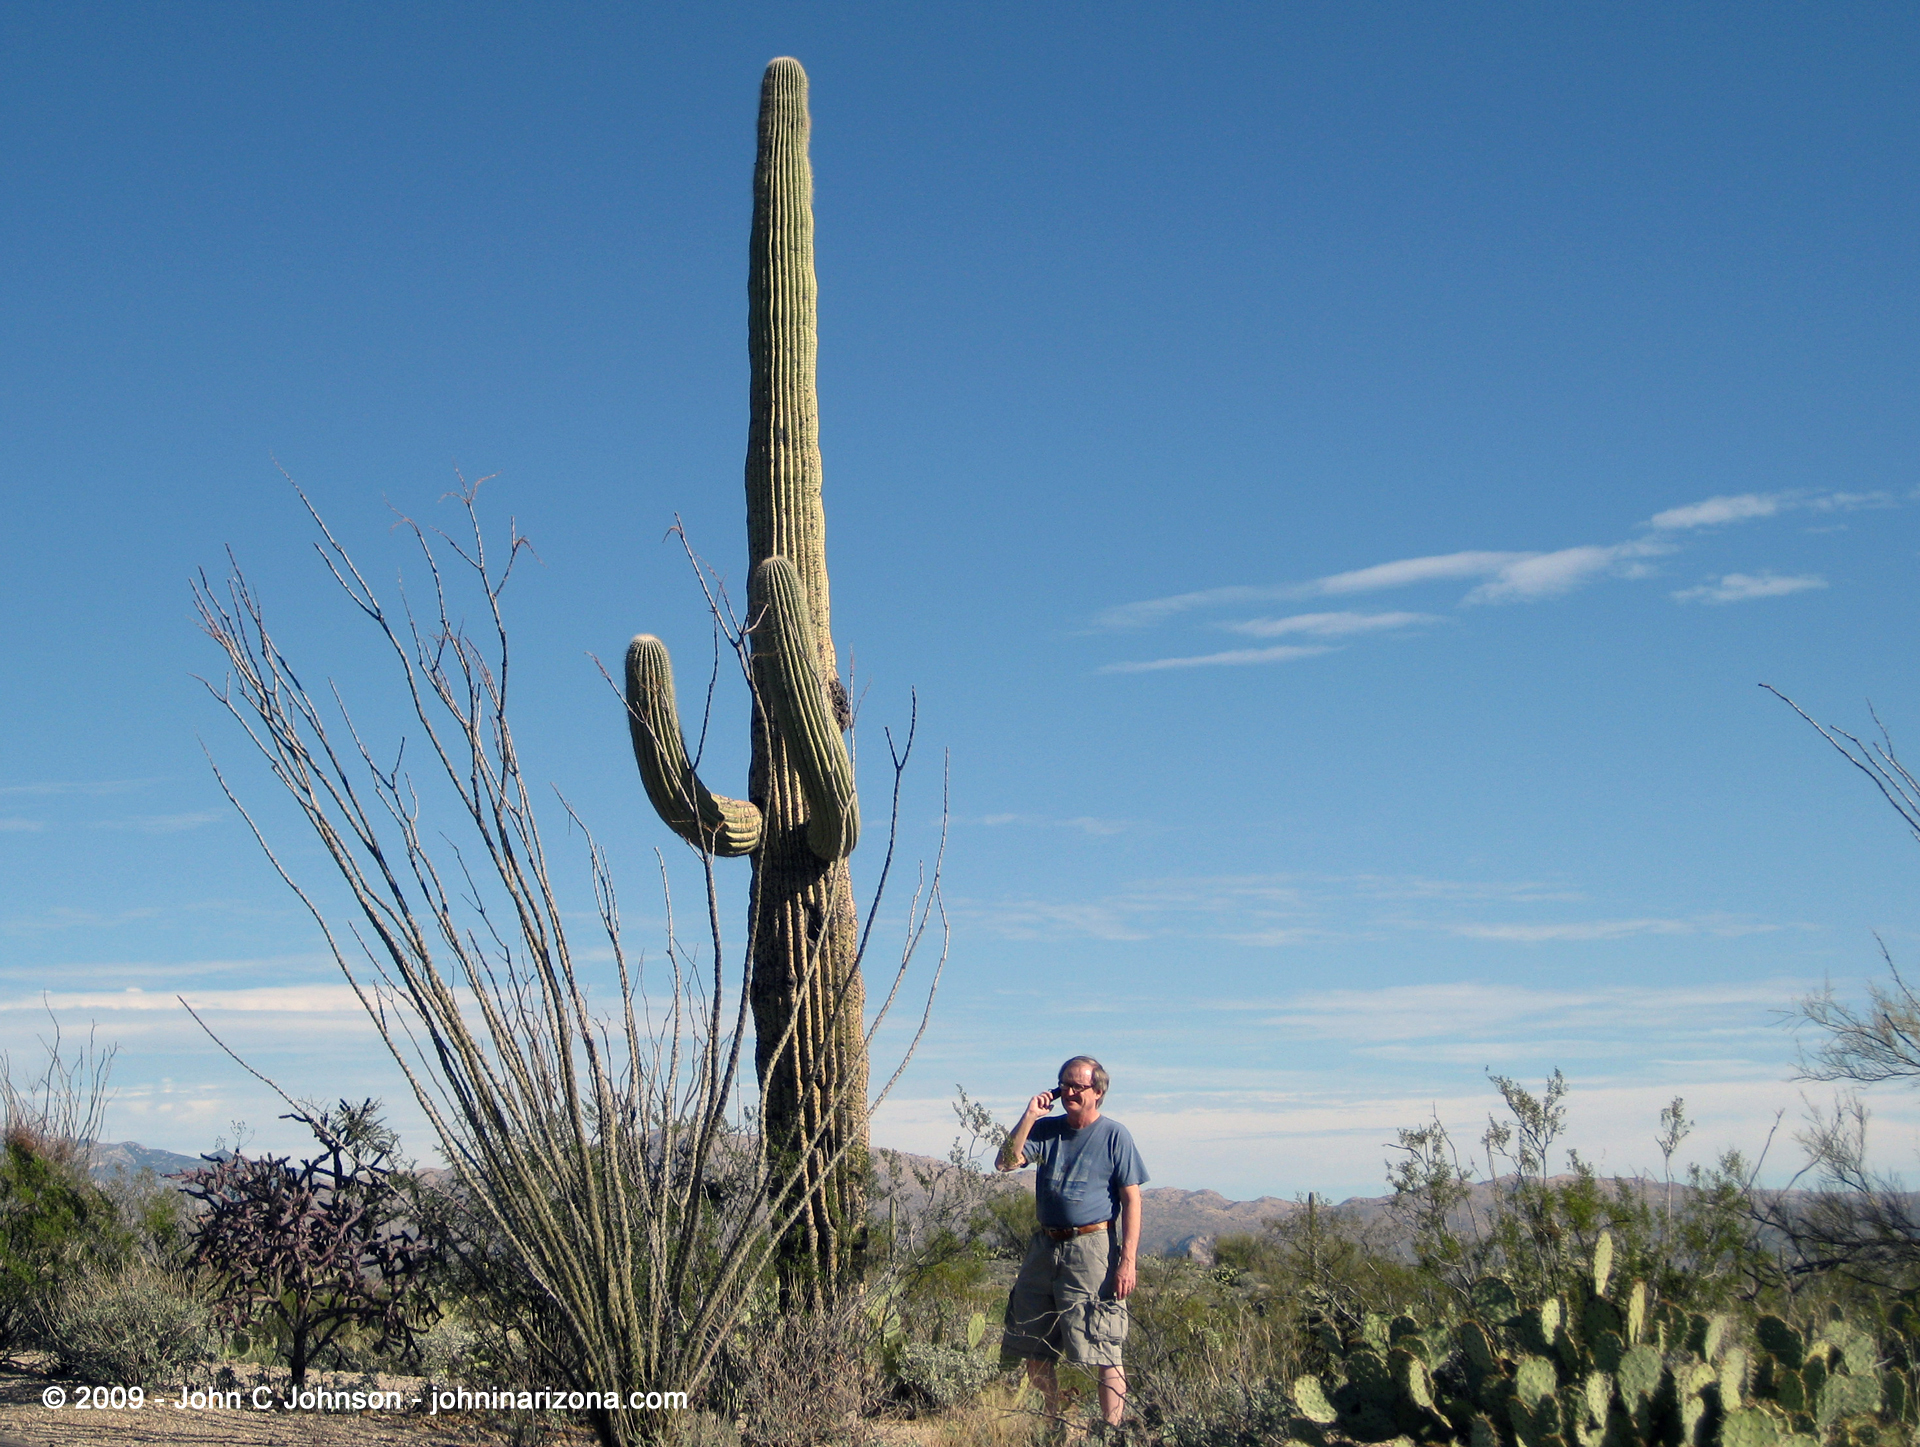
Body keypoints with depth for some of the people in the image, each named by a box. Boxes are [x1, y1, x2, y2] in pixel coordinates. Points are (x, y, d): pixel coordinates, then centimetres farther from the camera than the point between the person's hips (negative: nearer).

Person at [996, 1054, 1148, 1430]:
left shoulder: (1114, 1135, -3)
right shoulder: (1046, 1129, 10)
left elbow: (1131, 1200, -5)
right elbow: (1007, 1161, -3)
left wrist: (1128, 1259, -13)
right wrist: (1029, 1116, -9)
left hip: (1092, 1249, -6)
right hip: (1045, 1247, 6)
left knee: (1104, 1352, -7)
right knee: (1034, 1351, 11)